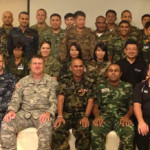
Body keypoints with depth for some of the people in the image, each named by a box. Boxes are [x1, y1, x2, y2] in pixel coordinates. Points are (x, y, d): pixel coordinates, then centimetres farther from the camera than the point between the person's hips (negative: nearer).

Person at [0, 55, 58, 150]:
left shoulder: (51, 82, 9)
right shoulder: (23, 81, 18)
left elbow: (54, 101, 1)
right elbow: (16, 98, 11)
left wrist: (48, 113, -20)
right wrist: (12, 110, -11)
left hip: (42, 114, -2)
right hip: (24, 113, 3)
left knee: (45, 128, -37)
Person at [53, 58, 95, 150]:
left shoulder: (89, 83, 9)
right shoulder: (65, 81, 9)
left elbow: (90, 101, 1)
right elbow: (61, 98, -1)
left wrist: (86, 117, -14)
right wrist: (60, 116, -15)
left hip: (82, 115, 0)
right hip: (66, 114, 0)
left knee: (84, 132, -31)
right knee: (58, 131, -29)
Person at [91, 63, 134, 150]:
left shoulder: (128, 87, 15)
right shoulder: (101, 87, 17)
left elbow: (132, 106, 9)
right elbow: (96, 106, 12)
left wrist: (127, 116, -11)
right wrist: (97, 116, -9)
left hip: (121, 117, 0)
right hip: (104, 116, 1)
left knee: (129, 132, -34)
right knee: (95, 131, -33)